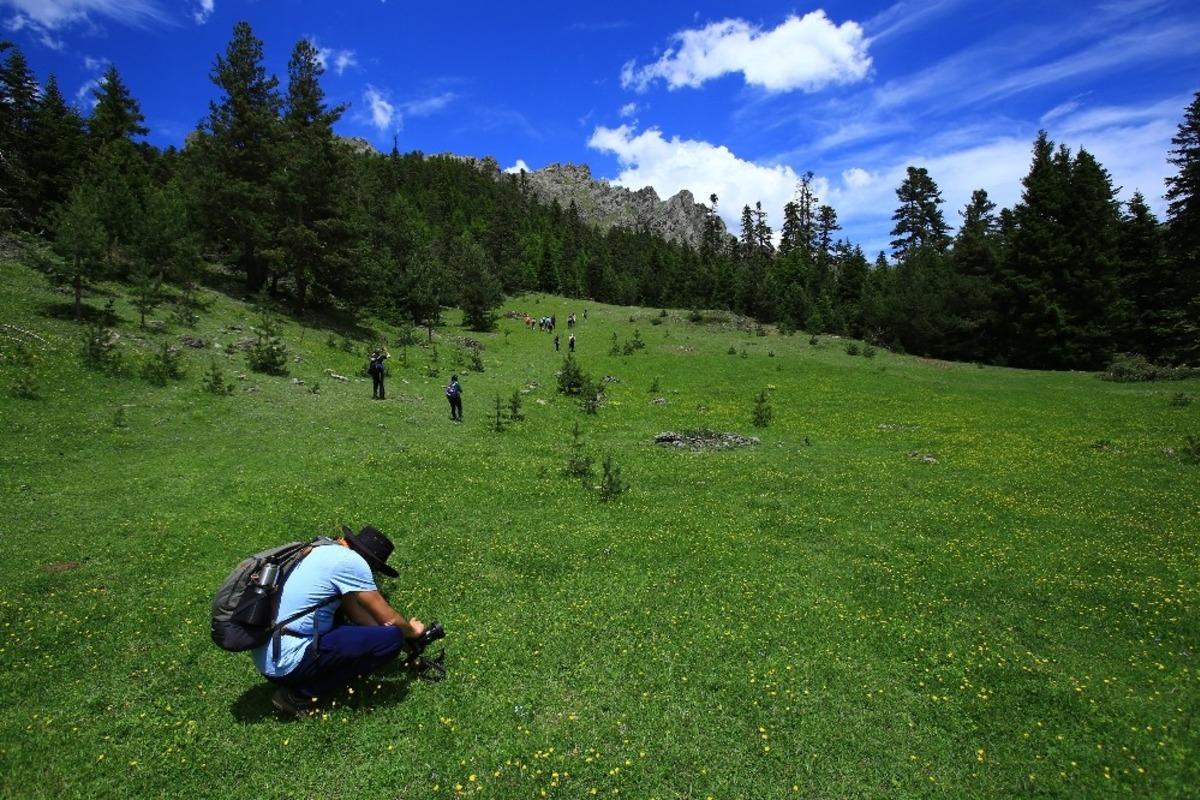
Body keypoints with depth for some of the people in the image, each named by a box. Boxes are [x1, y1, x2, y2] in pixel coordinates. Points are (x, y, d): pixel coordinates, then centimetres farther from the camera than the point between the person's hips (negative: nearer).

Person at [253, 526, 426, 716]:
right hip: (289, 662, -9)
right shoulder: (352, 561, -13)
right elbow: (389, 619, -6)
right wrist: (411, 630, 13)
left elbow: (354, 610, 18)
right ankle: (301, 694, -3)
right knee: (391, 639, -13)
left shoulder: (321, 550, 12)